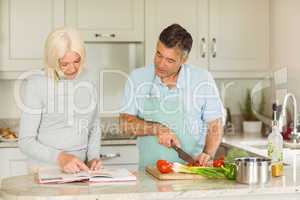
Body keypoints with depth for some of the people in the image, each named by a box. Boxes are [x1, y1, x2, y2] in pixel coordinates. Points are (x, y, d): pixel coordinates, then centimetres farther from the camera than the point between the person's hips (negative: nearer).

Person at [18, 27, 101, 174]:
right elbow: (26, 141, -9)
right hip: (44, 171, 0)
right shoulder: (37, 83, -9)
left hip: (79, 169, 1)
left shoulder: (87, 79, 4)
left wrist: (93, 158, -1)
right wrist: (60, 158, -23)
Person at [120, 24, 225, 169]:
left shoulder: (203, 80, -1)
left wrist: (208, 154, -11)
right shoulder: (137, 78, 2)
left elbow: (215, 126, 5)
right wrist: (157, 128, -13)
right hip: (150, 169, 1)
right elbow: (125, 123, 2)